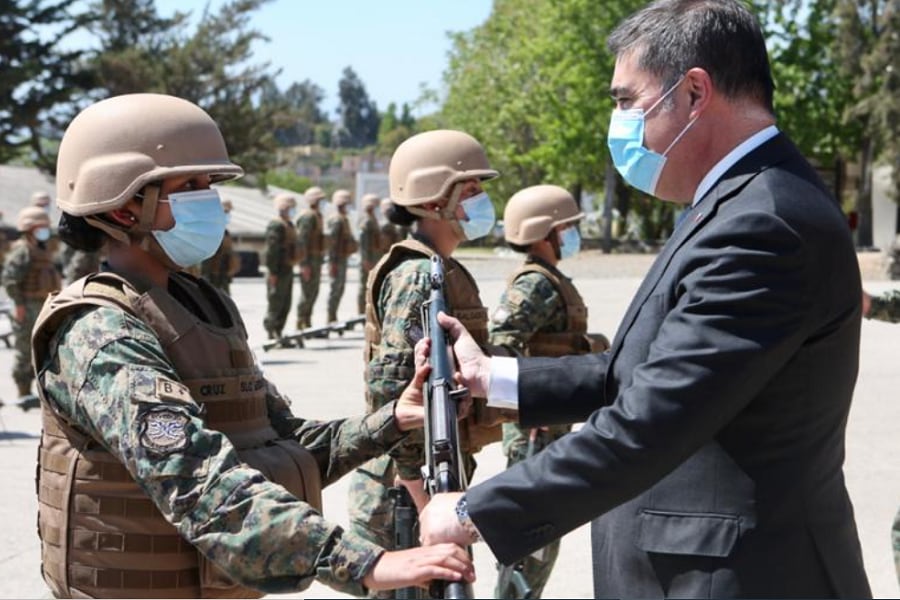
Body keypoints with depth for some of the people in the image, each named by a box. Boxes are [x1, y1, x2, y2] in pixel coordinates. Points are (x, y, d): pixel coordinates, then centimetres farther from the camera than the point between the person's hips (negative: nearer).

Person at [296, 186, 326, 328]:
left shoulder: (317, 215, 17)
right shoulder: (308, 216, -15)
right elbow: (302, 240, -21)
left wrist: (319, 263, 23)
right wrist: (304, 264, -24)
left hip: (316, 259, 10)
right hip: (309, 260, -10)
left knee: (313, 292, 14)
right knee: (308, 292, -6)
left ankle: (307, 322, 21)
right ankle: (301, 323, -1)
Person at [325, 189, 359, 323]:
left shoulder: (343, 219, 16)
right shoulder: (336, 220, -15)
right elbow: (330, 240, -21)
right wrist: (332, 262, -23)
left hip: (343, 259, 10)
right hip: (337, 260, -10)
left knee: (339, 288, 13)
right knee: (335, 288, -7)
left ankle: (333, 318, 19)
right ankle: (331, 318, -3)